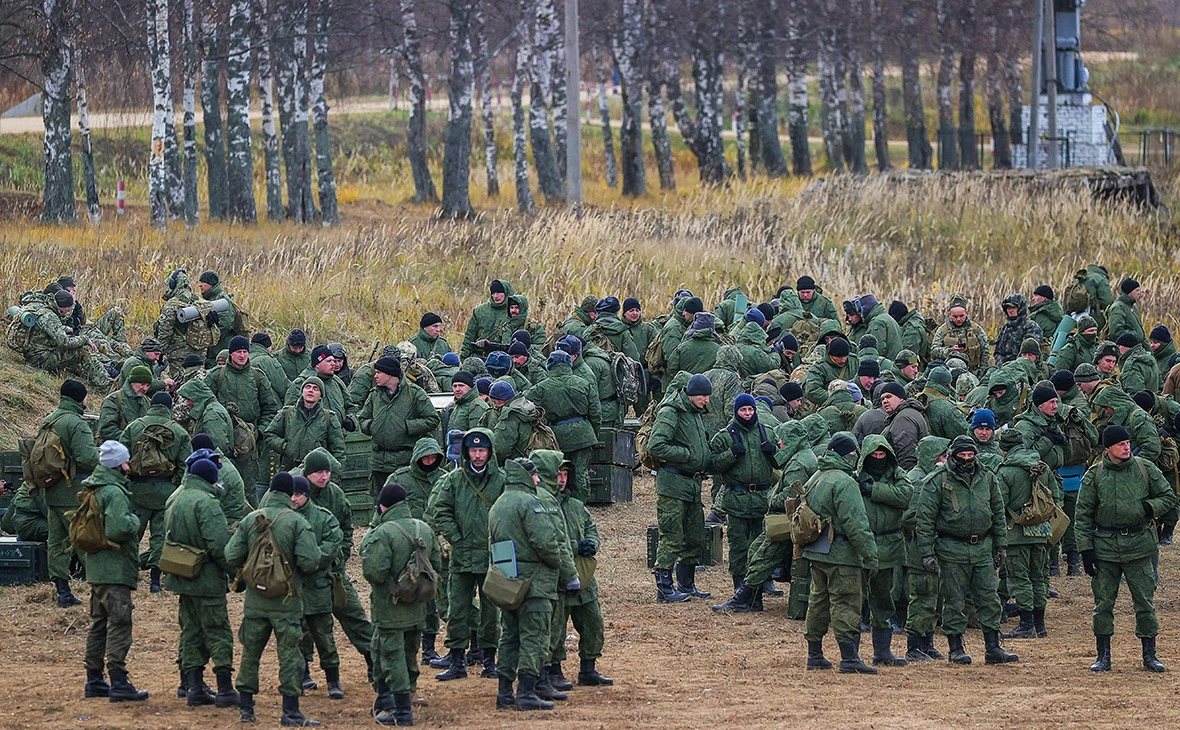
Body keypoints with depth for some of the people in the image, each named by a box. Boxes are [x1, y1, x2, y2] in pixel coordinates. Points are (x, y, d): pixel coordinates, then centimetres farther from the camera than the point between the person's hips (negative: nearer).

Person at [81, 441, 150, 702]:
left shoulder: (91, 489, 13)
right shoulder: (114, 492, -17)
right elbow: (117, 529, -27)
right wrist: (134, 521, -10)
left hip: (95, 568, 10)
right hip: (114, 570, -10)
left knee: (99, 624, 16)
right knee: (119, 625, -8)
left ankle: (94, 680, 21)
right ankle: (118, 683, -11)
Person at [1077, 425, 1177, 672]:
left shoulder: (1145, 469, 2)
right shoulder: (1094, 476, 0)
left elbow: (1169, 497, 10)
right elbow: (1082, 515, 3)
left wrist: (1149, 507, -10)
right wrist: (1086, 549, -3)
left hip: (1138, 545, 0)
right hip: (1105, 547, 0)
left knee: (1145, 601, 3)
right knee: (1103, 603, 3)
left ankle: (1150, 654, 13)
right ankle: (1103, 656, 13)